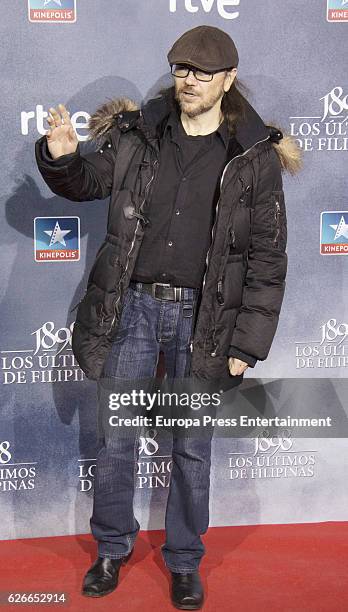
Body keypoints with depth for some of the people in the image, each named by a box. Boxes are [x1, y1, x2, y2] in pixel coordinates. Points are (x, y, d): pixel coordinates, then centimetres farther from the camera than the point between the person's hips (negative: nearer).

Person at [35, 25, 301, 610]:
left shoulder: (255, 158, -4)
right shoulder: (136, 134, 0)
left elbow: (267, 261, -3)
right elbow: (87, 183, 14)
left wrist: (246, 345, -6)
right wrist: (61, 158, -10)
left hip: (202, 317, -1)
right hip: (132, 305, 2)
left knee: (192, 447, 10)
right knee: (115, 437, 10)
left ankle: (184, 561, 31)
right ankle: (112, 549, 33)